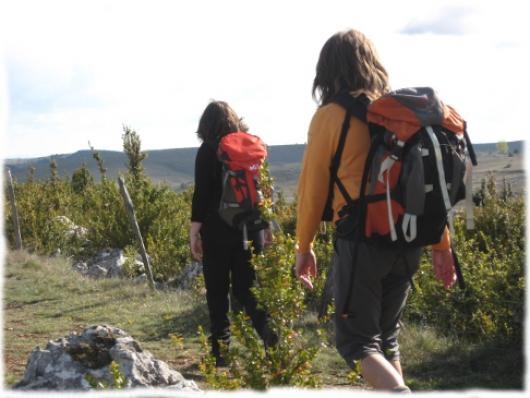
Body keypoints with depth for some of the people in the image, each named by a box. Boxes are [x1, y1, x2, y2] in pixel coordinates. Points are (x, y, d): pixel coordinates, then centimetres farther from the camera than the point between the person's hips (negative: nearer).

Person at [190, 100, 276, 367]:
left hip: (217, 229, -4)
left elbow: (201, 194, -10)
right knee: (247, 288, 10)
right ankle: (271, 340, -6)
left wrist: (194, 232, -6)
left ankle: (220, 351, 7)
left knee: (217, 291, 6)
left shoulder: (208, 151, -5)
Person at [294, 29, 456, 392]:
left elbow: (313, 187, -3)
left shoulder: (330, 116, -6)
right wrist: (442, 245, 15)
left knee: (357, 342, 3)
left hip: (361, 241, -5)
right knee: (387, 336, 20)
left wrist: (304, 247, 7)